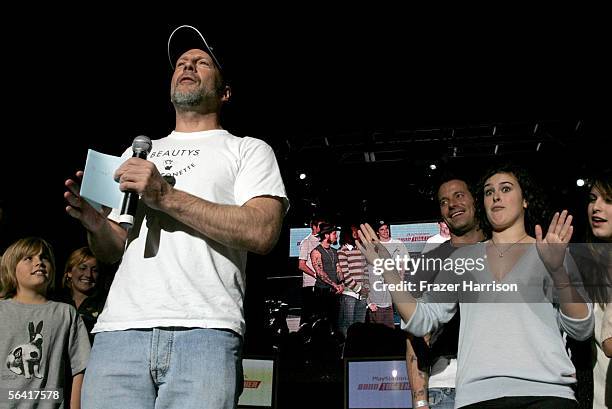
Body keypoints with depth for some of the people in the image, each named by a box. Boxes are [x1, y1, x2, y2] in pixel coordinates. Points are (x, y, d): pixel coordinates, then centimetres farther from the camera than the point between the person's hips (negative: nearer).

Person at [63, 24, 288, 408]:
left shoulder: (249, 150, 12)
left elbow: (263, 232, -6)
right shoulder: (137, 153, 26)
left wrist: (166, 196, -11)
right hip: (119, 333, 4)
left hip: (204, 333, -3)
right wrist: (95, 223, 0)